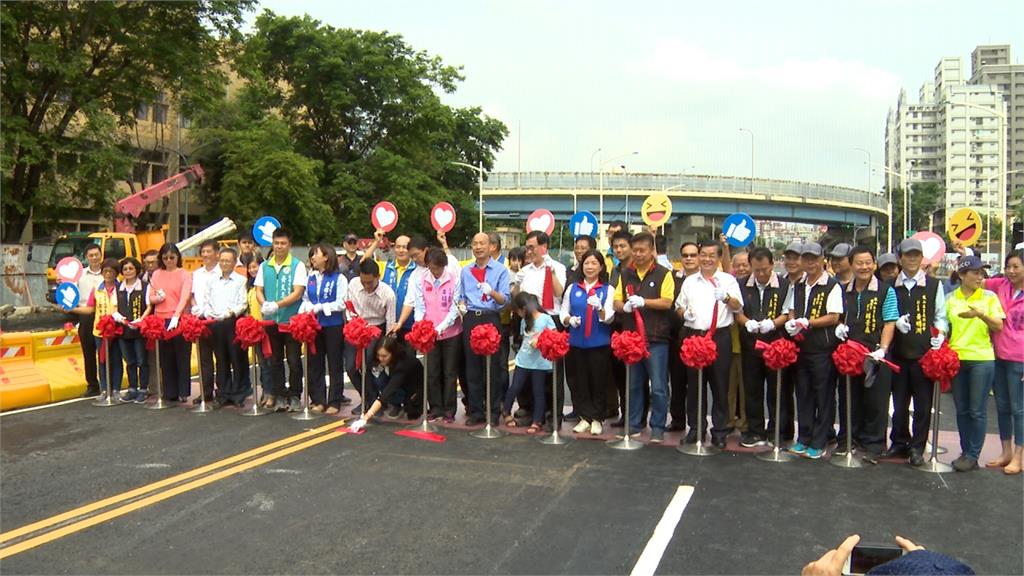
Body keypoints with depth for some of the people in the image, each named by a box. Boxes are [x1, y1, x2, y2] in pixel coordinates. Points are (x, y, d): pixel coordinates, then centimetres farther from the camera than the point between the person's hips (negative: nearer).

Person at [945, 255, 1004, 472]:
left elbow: (999, 326, -6)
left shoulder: (989, 297, 2)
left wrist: (980, 314, -22)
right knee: (962, 410, 8)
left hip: (982, 359, -2)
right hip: (956, 358, 2)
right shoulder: (950, 299, 7)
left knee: (977, 411, -1)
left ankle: (972, 456, 6)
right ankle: (965, 452, 18)